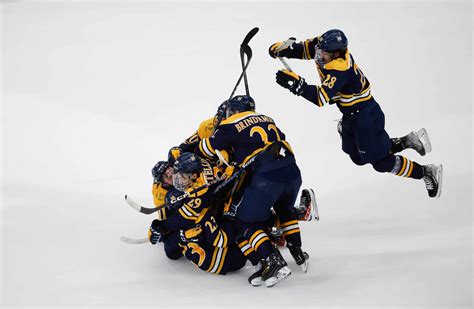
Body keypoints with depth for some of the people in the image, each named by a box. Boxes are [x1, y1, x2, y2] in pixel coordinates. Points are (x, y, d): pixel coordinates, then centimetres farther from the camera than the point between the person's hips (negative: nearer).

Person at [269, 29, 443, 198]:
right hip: (350, 115, 10)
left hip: (366, 116, -10)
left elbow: (322, 98, -43)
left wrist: (297, 85, -52)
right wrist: (285, 49, -10)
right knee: (358, 158, 21)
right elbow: (306, 48, 7)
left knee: (381, 162, -2)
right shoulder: (329, 46, -10)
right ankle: (407, 141, 30)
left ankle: (427, 173, 14)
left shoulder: (340, 70, -34)